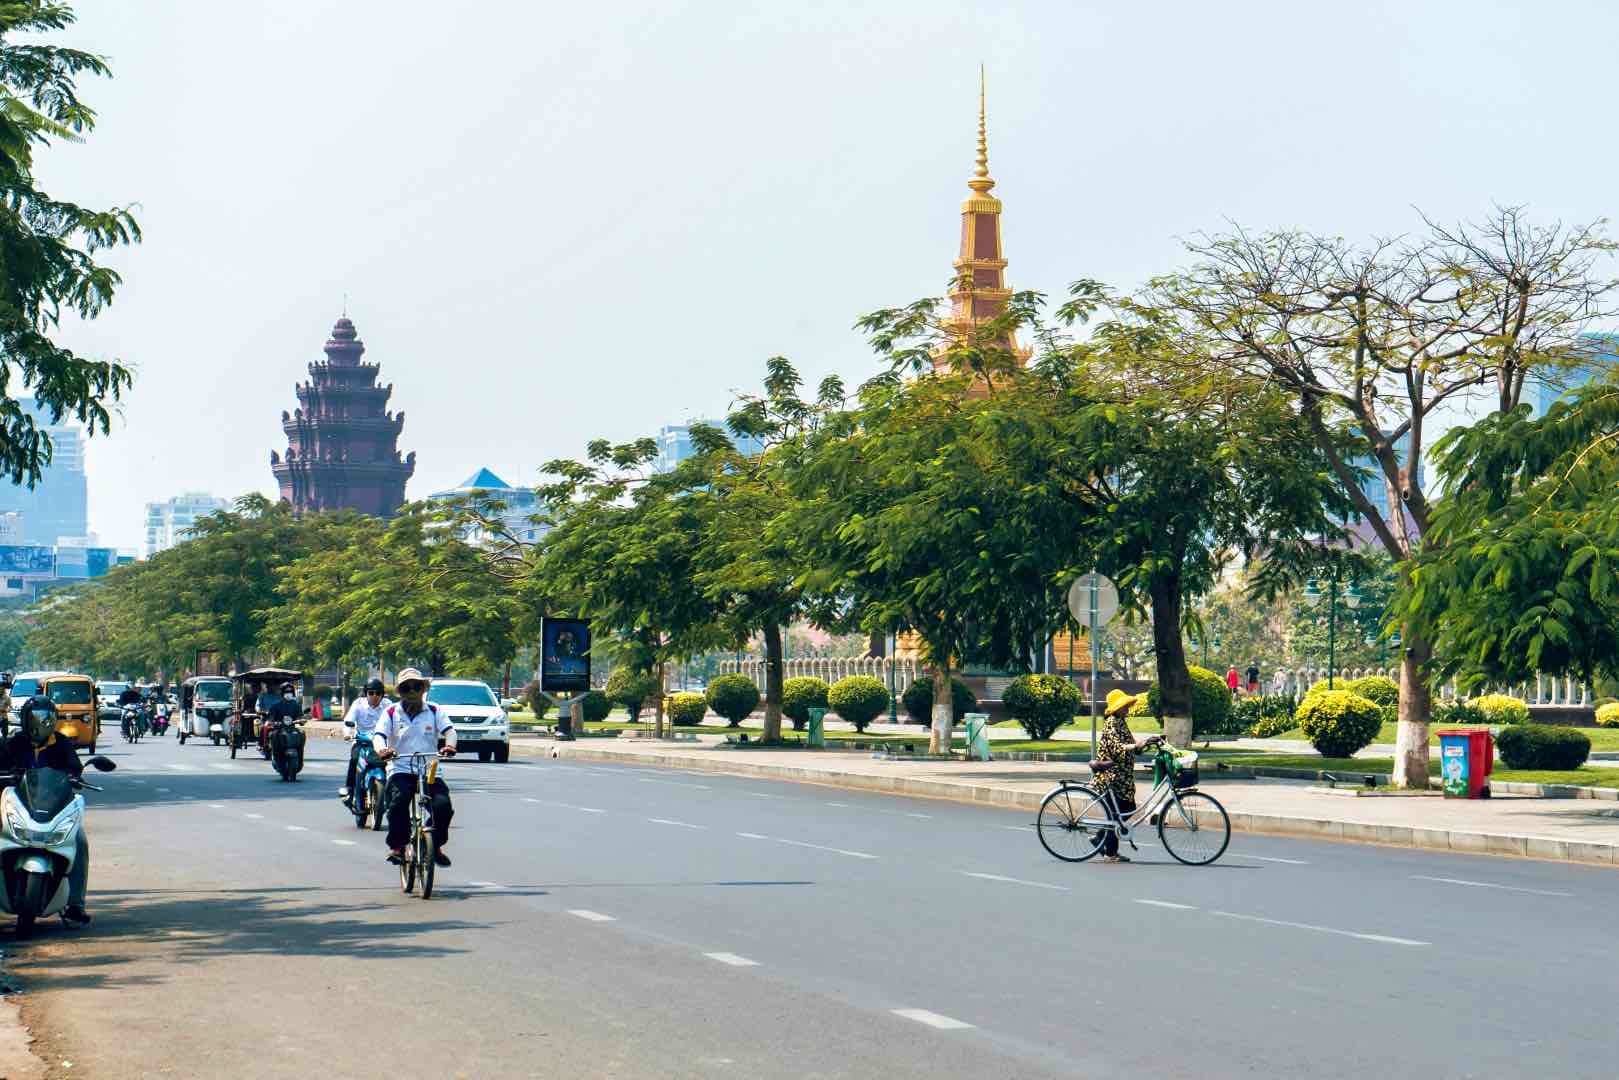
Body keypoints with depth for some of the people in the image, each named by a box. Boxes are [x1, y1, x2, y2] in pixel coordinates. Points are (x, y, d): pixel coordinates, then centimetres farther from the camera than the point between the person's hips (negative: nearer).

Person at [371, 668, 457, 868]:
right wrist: (382, 750, -30)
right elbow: (378, 734, -6)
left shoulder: (434, 711, 10)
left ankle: (436, 846, 4)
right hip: (400, 770, -1)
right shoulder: (391, 713, 8)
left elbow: (449, 729, -4)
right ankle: (396, 846, -14)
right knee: (398, 801, -31)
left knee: (443, 804, -21)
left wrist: (449, 745, -28)